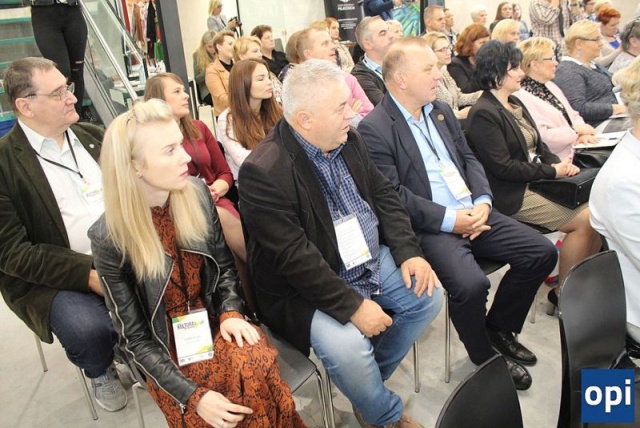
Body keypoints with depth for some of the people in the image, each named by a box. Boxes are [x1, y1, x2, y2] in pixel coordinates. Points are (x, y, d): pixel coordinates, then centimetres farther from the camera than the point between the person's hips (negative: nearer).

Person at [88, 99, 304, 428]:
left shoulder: (196, 193, -6)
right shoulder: (109, 238, -17)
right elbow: (135, 338, -12)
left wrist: (231, 312, -12)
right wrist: (192, 396, -21)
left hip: (212, 323, 3)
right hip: (166, 350, -2)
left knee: (257, 367, -27)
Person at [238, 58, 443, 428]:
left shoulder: (349, 139, 1)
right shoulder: (264, 171, -24)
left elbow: (383, 195, 7)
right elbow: (294, 257, -27)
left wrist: (408, 252, -5)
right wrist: (353, 304, -27)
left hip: (369, 259, 8)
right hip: (306, 287, -7)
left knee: (428, 297, 2)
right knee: (347, 347, -28)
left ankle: (368, 379, 21)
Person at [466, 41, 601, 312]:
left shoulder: (515, 104, 16)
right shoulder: (483, 114, -14)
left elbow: (538, 146, 18)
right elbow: (503, 167, -19)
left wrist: (561, 164, -1)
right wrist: (552, 172, -13)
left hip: (538, 181, 9)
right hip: (513, 195, -9)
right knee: (584, 221, -15)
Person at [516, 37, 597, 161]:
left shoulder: (550, 85, 17)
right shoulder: (521, 97, -16)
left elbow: (573, 116, 20)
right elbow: (542, 136, -23)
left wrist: (583, 133, -2)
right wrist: (576, 130, -11)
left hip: (577, 150, 9)